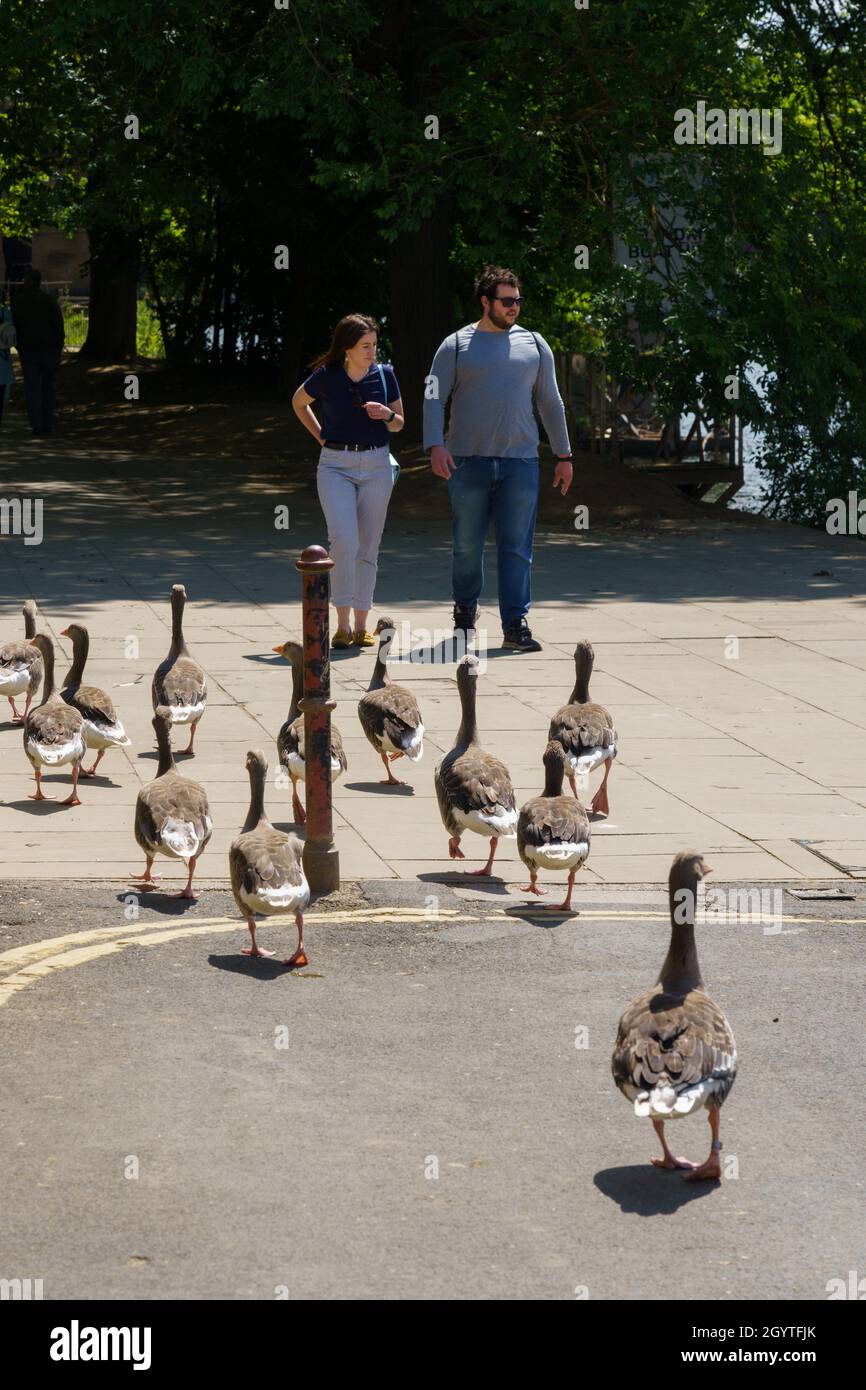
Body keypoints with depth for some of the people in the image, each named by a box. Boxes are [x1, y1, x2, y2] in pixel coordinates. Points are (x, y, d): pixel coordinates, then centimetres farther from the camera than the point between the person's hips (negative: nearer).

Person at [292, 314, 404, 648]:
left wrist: (387, 414, -12)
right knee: (344, 542, -19)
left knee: (367, 548, 5)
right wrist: (320, 436, 8)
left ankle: (361, 627, 14)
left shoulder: (384, 375, -1)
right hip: (335, 465, -2)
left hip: (376, 466, 2)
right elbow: (298, 402, 15)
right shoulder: (325, 377, -6)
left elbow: (399, 424, 9)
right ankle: (342, 625, -13)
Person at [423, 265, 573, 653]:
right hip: (468, 461, -1)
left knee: (517, 547, -5)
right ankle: (465, 610, 26)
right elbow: (434, 398, 0)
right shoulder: (456, 345, 5)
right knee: (468, 545, 6)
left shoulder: (534, 345, 12)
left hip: (520, 462, 1)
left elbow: (550, 403, 17)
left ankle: (515, 625, -6)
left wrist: (563, 455, 14)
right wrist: (435, 445, -15)